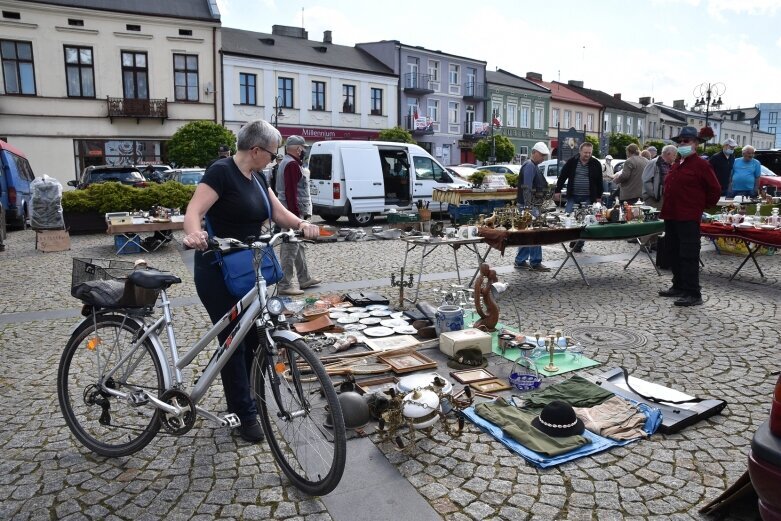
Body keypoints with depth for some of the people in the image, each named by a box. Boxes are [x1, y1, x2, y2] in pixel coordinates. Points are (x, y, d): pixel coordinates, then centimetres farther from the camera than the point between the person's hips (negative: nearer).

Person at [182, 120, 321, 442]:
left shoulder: (257, 178, 10)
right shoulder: (221, 171, -16)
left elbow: (279, 212, 5)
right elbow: (193, 212, -26)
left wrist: (302, 225, -14)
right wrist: (194, 234, -47)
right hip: (217, 272, -8)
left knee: (254, 337, 13)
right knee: (233, 340, -1)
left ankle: (239, 400, 32)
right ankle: (246, 415, 12)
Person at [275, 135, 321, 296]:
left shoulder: (285, 163, 18)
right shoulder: (292, 165, -15)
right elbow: (291, 192, -22)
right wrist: (295, 215, -23)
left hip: (291, 212, 11)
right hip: (292, 211, -11)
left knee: (298, 246, 18)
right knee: (290, 249, -8)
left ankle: (304, 279, 28)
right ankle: (284, 284, -5)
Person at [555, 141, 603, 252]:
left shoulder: (596, 164, 1)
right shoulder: (571, 161, 0)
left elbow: (599, 182, 7)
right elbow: (562, 177, 4)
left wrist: (599, 196, 5)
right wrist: (558, 191, 0)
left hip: (588, 198, 0)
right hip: (573, 196, 0)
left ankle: (579, 244, 10)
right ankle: (573, 239, 16)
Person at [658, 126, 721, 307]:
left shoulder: (701, 165, -6)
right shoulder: (676, 166, 17)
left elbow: (714, 190, -4)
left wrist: (702, 207, 2)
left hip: (689, 218, -8)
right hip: (671, 217, 9)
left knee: (688, 256, -7)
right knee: (674, 254, 15)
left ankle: (693, 294, -3)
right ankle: (679, 287, 27)